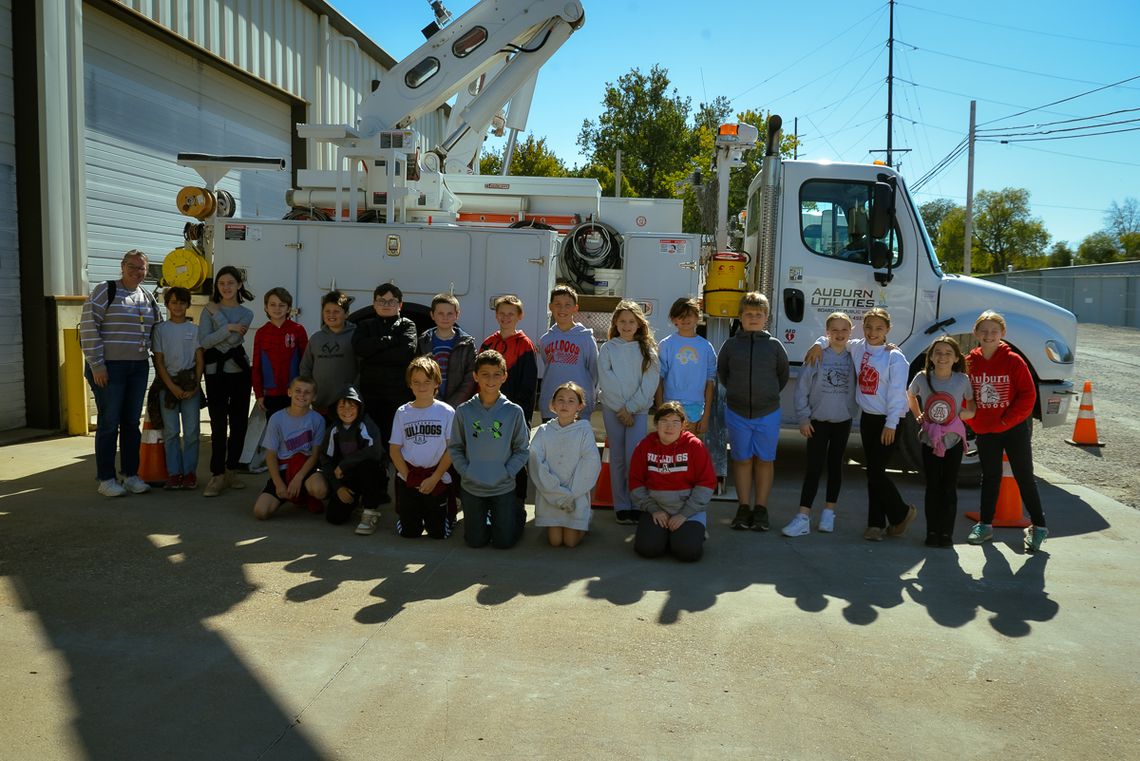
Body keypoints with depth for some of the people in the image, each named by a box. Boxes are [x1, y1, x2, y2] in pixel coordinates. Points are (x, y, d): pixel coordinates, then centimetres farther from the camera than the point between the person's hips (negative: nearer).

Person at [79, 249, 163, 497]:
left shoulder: (147, 298, 14)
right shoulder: (105, 291, -6)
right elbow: (88, 327, -12)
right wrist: (96, 365, -15)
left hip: (138, 368, 6)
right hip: (109, 367, -6)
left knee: (132, 422, 10)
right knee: (109, 423, -1)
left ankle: (131, 475, 18)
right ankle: (106, 479, 8)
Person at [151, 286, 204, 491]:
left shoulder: (194, 329, 6)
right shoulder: (161, 329, 4)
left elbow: (200, 360, 3)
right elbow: (159, 361, 1)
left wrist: (195, 386, -9)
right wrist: (172, 387, -10)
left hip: (190, 384, 0)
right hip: (168, 384, 0)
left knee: (191, 432, 0)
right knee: (171, 431, 1)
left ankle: (189, 472, 8)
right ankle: (173, 473, 8)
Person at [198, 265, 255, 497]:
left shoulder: (246, 314, 8)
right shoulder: (209, 310, 5)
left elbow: (234, 339, -10)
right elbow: (203, 341, -9)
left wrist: (217, 313, -7)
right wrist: (228, 328, -14)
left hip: (239, 371, 2)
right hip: (215, 372, -2)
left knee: (239, 424, 5)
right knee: (218, 425, -5)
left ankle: (230, 471, 18)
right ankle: (217, 475, 0)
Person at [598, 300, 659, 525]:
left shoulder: (647, 349, 6)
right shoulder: (607, 349, 5)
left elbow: (650, 382, -2)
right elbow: (606, 381, -2)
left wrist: (630, 407, -9)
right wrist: (620, 408, -9)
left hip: (639, 409, -1)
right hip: (613, 409, 1)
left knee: (635, 457, -12)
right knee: (617, 458, 3)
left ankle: (638, 505, -3)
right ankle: (621, 507, 9)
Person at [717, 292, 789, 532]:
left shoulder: (774, 345, 0)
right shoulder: (731, 345, 0)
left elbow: (783, 375, 12)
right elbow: (722, 372, 13)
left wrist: (769, 395, 10)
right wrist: (737, 393, 10)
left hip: (768, 413, 0)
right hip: (737, 413, 0)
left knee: (765, 460, 6)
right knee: (742, 460, 8)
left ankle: (761, 509, 15)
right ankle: (744, 508, 17)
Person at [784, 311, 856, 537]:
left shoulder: (854, 357, 0)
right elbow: (802, 388, -5)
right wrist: (803, 418, -7)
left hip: (843, 421, 2)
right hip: (818, 420, -2)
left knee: (835, 465, 12)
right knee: (813, 467, -4)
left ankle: (829, 513, 24)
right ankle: (803, 517, -3)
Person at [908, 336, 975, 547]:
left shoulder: (962, 380, -7)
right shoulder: (922, 378, -5)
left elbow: (972, 410, 3)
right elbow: (910, 395, 15)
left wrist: (960, 414, -16)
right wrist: (918, 416, 4)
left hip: (954, 440, 0)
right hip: (929, 439, 1)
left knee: (949, 488, 4)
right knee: (932, 487, 5)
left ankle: (947, 532, 13)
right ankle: (932, 532, 13)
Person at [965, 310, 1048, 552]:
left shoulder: (1013, 361, -10)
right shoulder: (970, 362, -1)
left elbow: (1028, 395, -10)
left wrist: (1007, 421, -15)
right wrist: (975, 422, -4)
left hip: (1015, 429, -3)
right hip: (985, 431, 3)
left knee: (1024, 477, 4)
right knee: (989, 477, 14)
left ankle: (1038, 527, 17)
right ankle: (985, 525, 24)